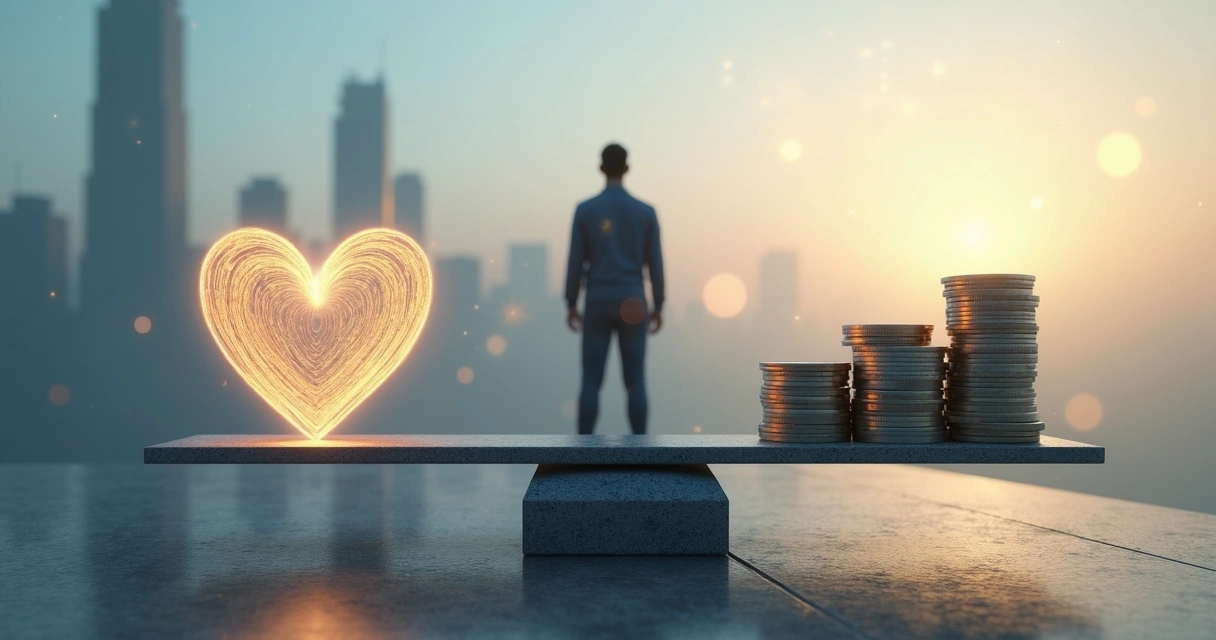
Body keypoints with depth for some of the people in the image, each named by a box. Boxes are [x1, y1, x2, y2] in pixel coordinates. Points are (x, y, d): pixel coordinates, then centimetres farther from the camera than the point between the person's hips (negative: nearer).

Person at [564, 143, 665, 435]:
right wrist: (658, 307, 10)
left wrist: (571, 305, 5)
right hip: (633, 305, 1)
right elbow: (655, 264, 1)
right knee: (635, 382, 4)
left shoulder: (584, 209, -2)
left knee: (591, 382, 3)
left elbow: (575, 262, -3)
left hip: (597, 304, -1)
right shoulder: (646, 211, 1)